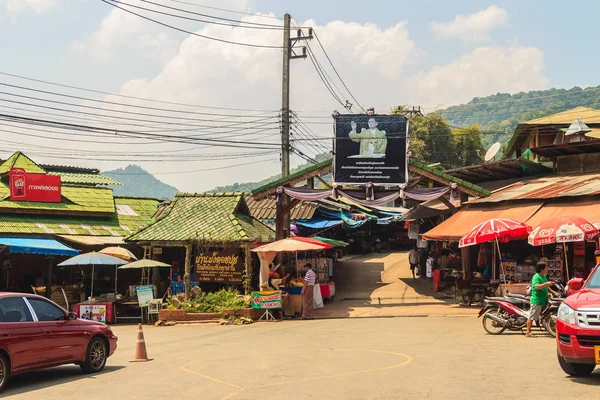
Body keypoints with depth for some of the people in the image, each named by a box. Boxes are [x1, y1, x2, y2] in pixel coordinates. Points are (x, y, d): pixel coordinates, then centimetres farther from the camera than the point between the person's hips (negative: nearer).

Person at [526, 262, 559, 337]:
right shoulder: (536, 277, -14)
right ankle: (528, 332, -3)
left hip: (543, 300, 10)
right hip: (536, 300, -10)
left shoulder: (544, 276, 16)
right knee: (532, 317, -6)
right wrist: (546, 283, -32)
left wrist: (553, 292, 17)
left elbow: (546, 287, 27)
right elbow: (537, 286, -28)